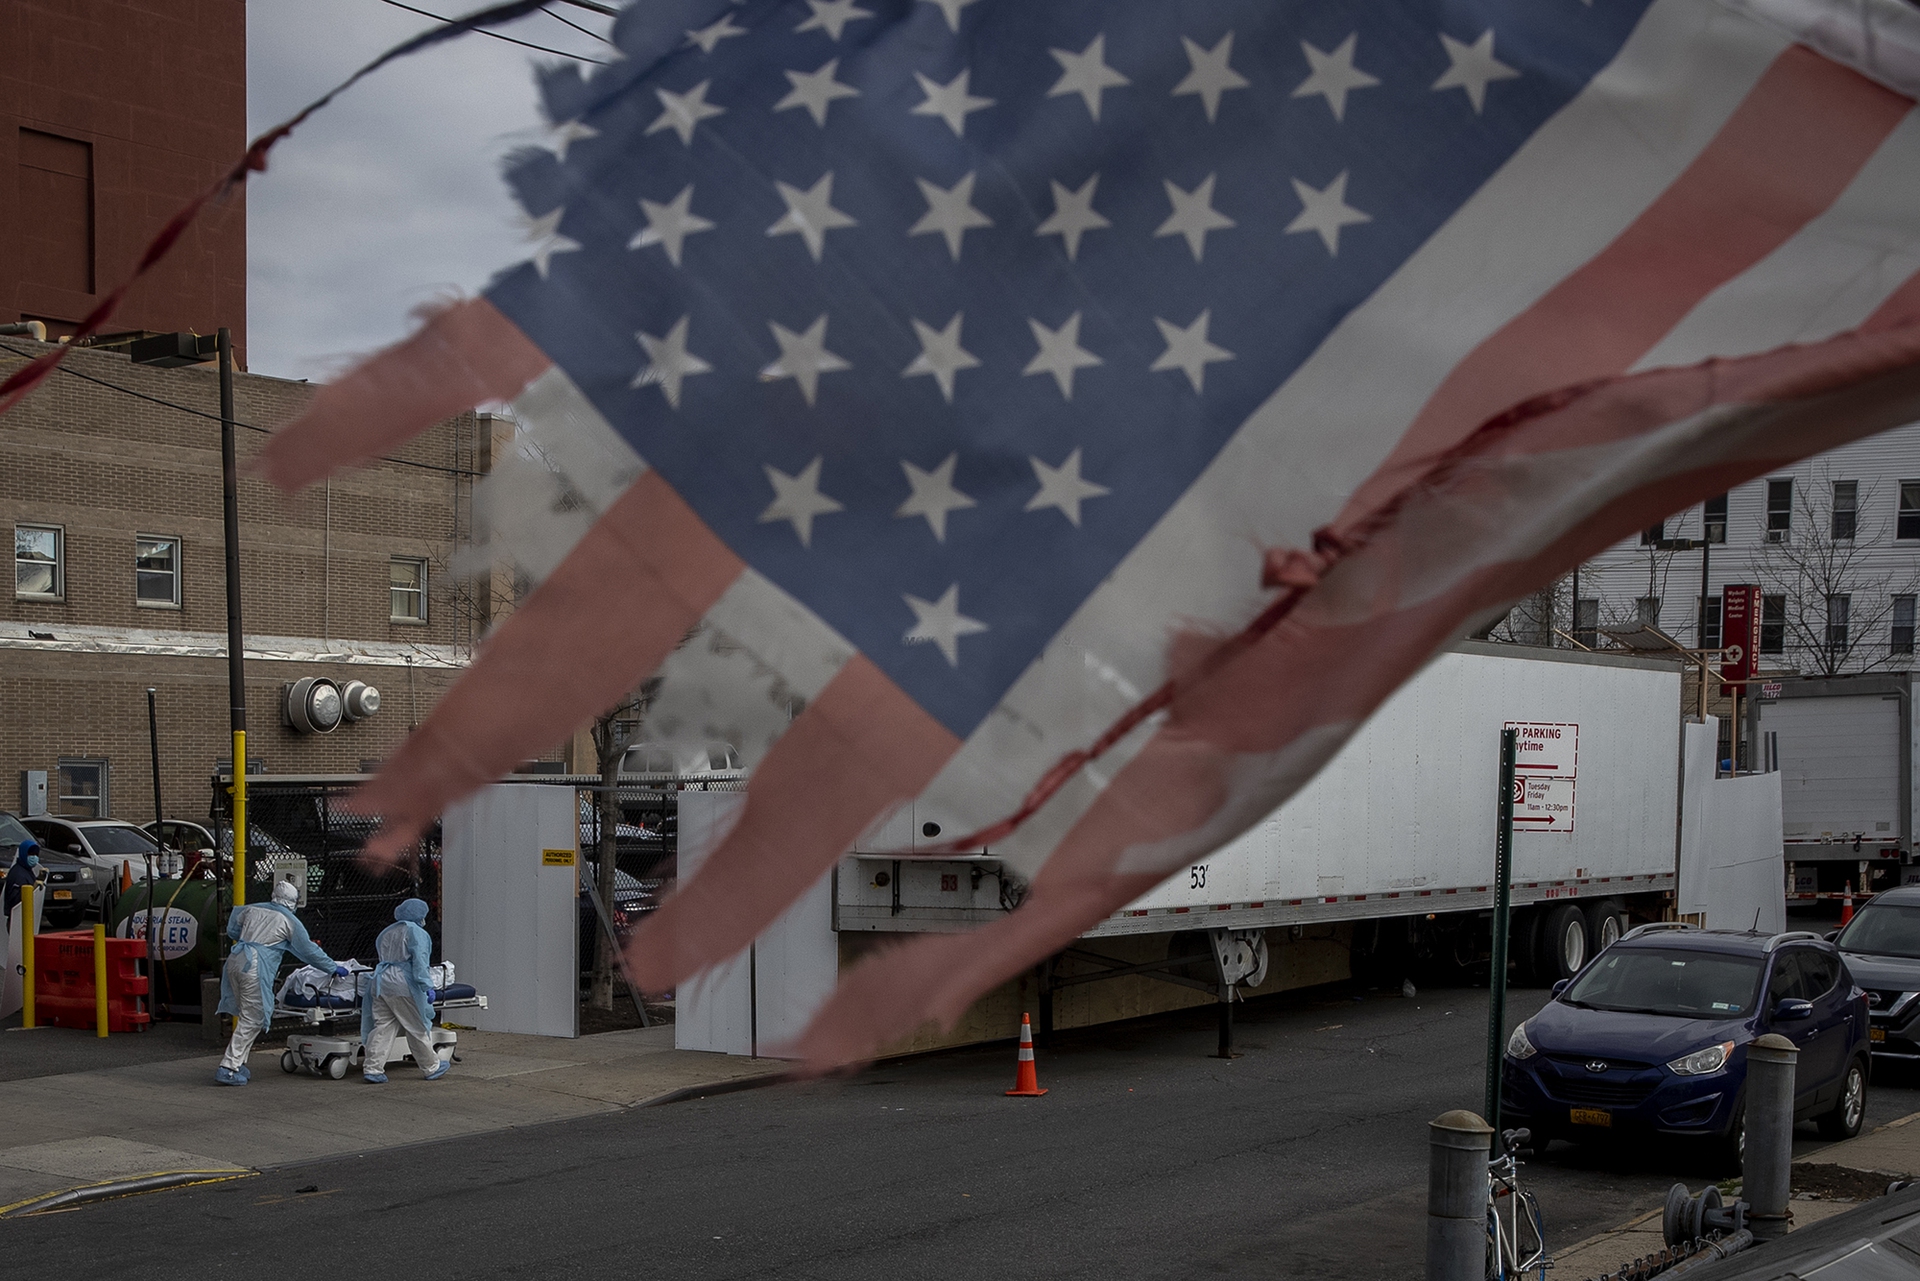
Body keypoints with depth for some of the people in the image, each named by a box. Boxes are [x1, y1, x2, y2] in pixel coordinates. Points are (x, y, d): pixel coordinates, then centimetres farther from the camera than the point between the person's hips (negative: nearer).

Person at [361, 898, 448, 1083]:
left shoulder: (386, 933, 20)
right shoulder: (416, 933, -4)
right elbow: (419, 961, -14)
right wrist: (427, 986, -18)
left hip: (381, 983, 7)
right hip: (402, 986, -7)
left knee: (382, 1027, 5)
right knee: (419, 1029, 4)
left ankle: (372, 1069, -3)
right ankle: (432, 1068, 14)